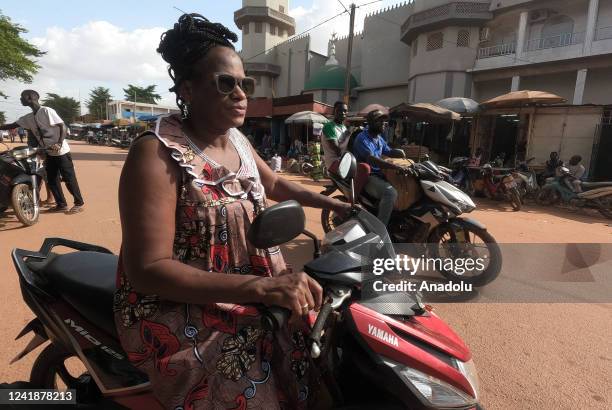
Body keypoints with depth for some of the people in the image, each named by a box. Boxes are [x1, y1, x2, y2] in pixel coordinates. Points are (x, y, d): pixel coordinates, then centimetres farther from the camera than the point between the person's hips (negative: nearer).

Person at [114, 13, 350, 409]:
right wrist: (261, 287, -35)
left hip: (244, 285, 8)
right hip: (175, 307, -7)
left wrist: (334, 204, 11)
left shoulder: (237, 140, 4)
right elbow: (146, 268, -26)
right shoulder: (157, 153, -20)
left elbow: (275, 184, 21)